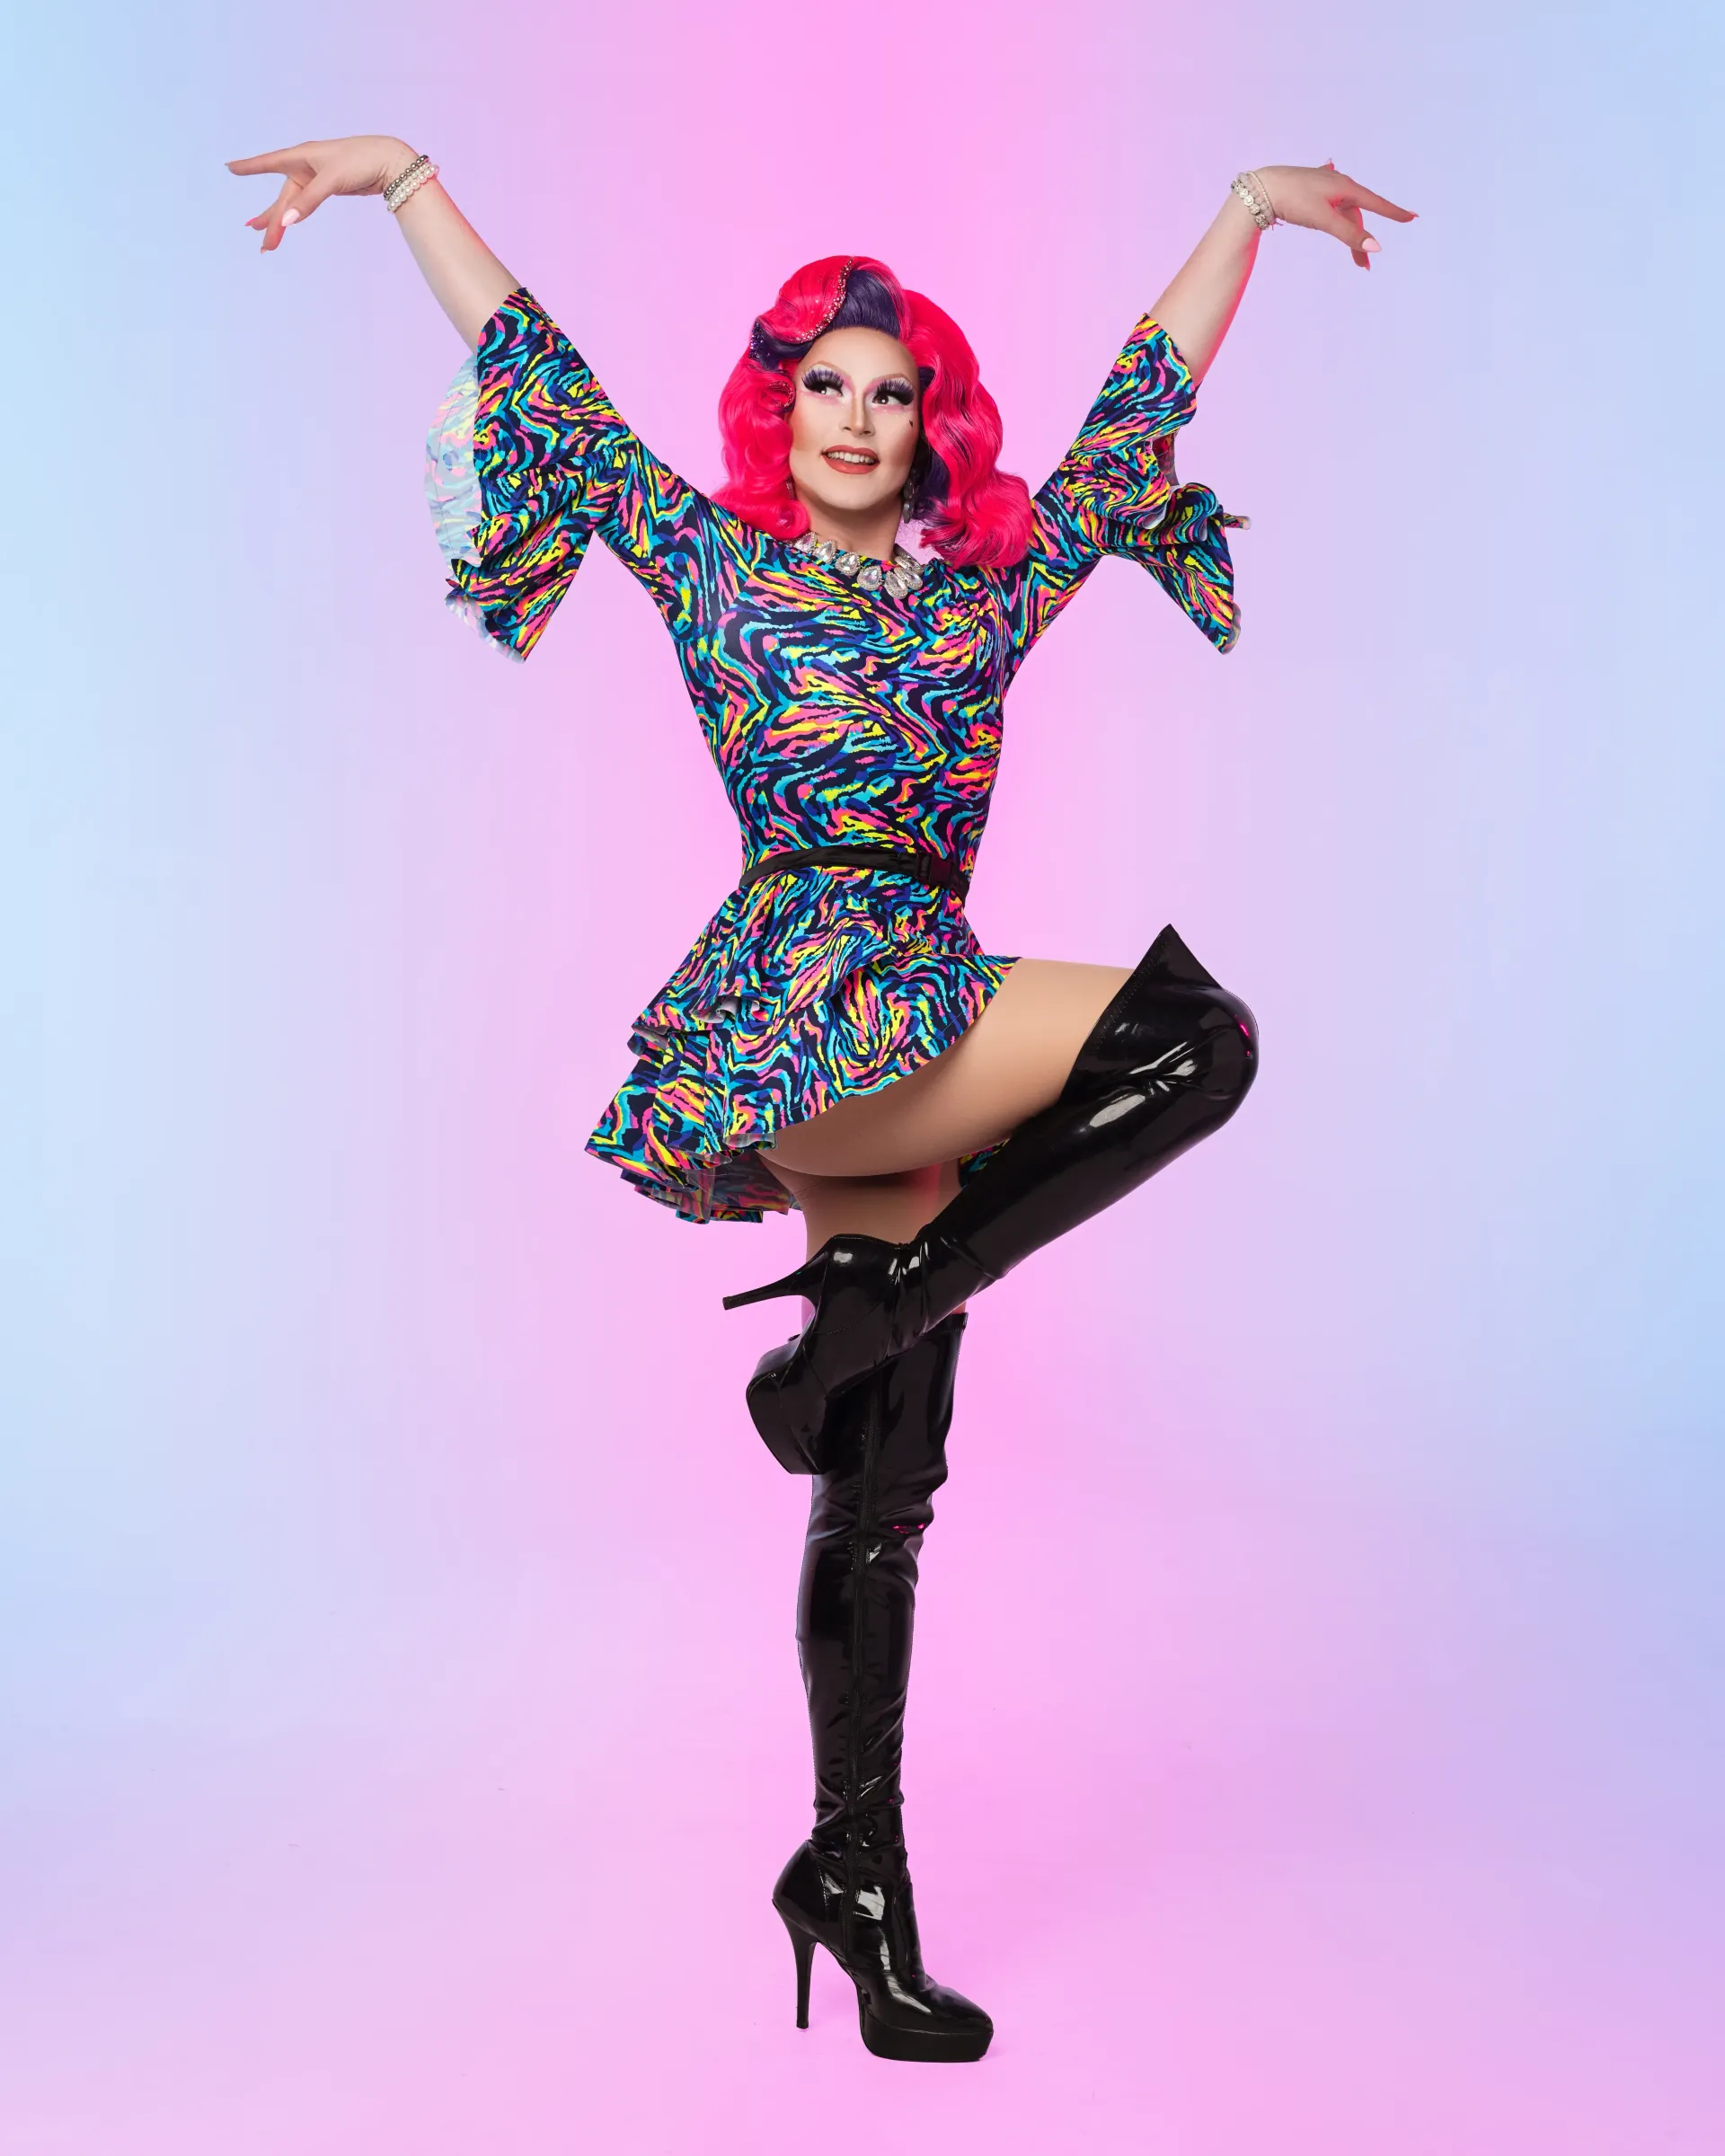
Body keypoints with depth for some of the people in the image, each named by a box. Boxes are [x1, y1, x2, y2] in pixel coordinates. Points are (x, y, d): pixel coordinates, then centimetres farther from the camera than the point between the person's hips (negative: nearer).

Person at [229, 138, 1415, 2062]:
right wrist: (404, 176, 18)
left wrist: (1250, 206, 33)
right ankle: (856, 1325, -14)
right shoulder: (710, 556, 12)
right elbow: (530, 371, 15)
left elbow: (1147, 402, 28)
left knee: (879, 1492, 4)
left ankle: (855, 1878, 13)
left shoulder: (993, 582, 21)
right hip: (800, 1000, -5)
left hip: (916, 1036, 5)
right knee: (1199, 1037, -23)